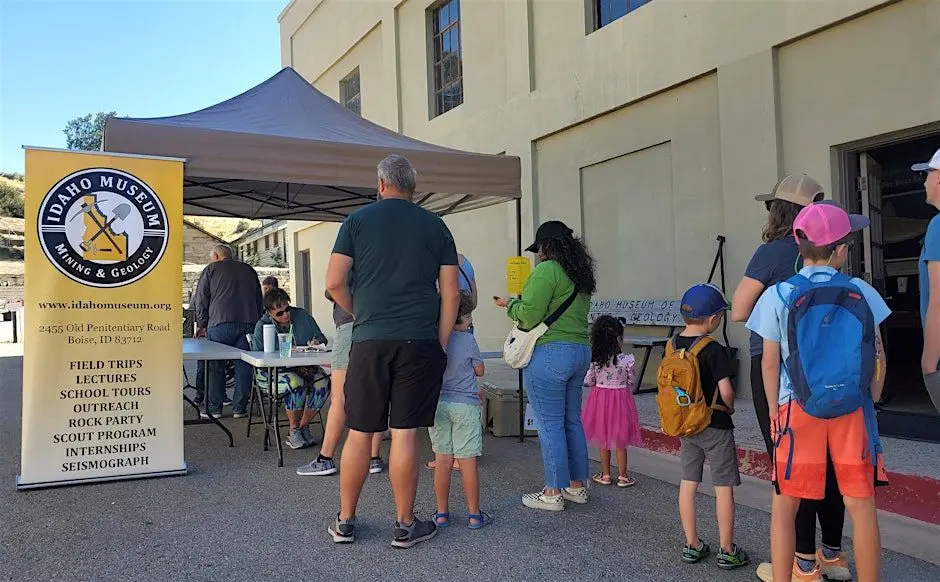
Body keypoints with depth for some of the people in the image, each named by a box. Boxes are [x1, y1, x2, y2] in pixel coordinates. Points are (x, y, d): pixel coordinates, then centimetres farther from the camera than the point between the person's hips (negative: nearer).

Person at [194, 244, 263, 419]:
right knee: (243, 366, 5)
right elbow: (259, 300, 22)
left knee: (215, 366, 5)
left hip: (220, 324, -3)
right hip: (248, 323, 3)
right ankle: (239, 408, 6)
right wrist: (256, 322, 24)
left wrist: (202, 325, 13)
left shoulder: (211, 269, 9)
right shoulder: (248, 270, 21)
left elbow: (201, 299, 6)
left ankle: (214, 408, 8)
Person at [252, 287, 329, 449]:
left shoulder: (303, 316, 7)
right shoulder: (262, 326, -1)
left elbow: (322, 339, 17)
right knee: (296, 383, -36)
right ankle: (293, 430, -16)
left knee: (322, 383, -29)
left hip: (305, 367, 3)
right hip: (275, 371, -3)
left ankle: (303, 426, -9)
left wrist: (317, 343, -8)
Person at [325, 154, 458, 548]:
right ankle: (405, 526, 14)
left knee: (359, 433, 8)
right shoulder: (435, 226, 8)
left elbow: (334, 283, -1)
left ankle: (345, 522, 20)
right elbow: (451, 293, 3)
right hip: (420, 340, 0)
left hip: (370, 340, 0)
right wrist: (440, 346, 7)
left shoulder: (358, 220, 5)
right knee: (405, 433, 3)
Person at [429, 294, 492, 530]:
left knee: (443, 459, 8)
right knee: (468, 460, 2)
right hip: (464, 405, -3)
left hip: (437, 403, 3)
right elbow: (480, 371, 3)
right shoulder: (468, 340, -9)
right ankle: (474, 514, 11)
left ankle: (442, 514, 15)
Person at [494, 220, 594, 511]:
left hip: (550, 353, -9)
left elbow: (529, 315, -17)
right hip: (581, 350, 9)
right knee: (572, 420, 16)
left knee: (550, 425, -1)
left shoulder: (547, 270, -12)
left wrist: (509, 304, 3)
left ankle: (553, 493, 7)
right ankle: (577, 485, 25)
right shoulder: (581, 274, 15)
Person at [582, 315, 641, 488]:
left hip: (599, 397, 1)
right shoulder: (628, 360, -19)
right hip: (621, 399, -1)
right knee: (620, 442, 13)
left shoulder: (594, 359, -14)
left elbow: (588, 382, -4)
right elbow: (632, 382, -5)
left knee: (603, 441, 16)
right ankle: (622, 476, 22)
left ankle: (605, 475, 25)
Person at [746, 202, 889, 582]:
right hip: (852, 408, 2)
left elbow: (770, 363, -2)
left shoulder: (777, 296, -5)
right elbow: (877, 357, 4)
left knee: (784, 505, 11)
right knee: (861, 505, 12)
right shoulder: (860, 292, 0)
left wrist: (774, 410, 8)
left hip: (799, 408, -1)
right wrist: (870, 403, 16)